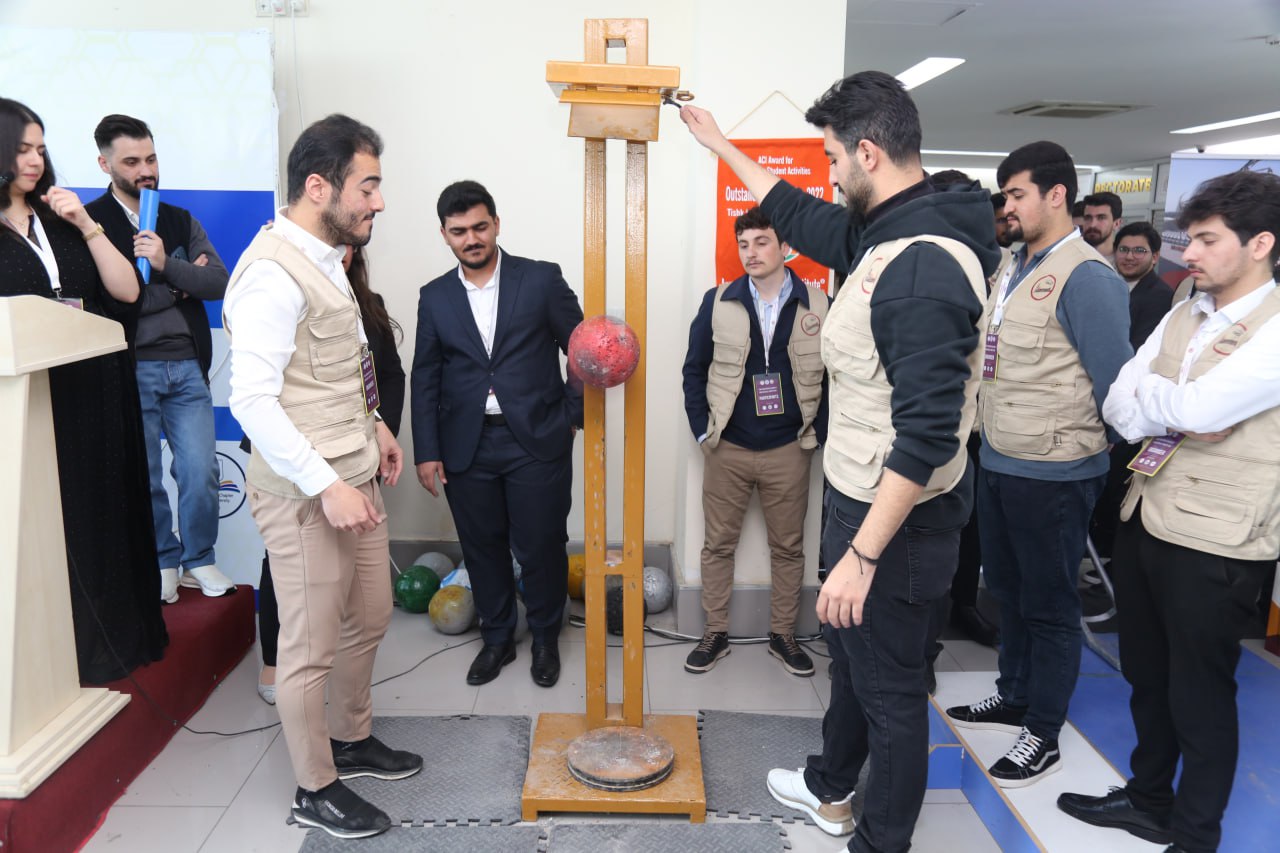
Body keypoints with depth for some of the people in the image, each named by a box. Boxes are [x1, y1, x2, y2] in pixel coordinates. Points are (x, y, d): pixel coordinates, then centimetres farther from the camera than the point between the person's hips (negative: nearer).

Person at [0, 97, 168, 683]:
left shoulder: (61, 222, 12)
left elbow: (127, 291, 3)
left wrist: (86, 226, -4)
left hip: (96, 398, 4)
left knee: (105, 515, 10)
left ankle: (117, 633, 24)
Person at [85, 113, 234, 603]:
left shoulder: (182, 222, 12)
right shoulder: (90, 222, -1)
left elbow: (220, 283, 1)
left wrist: (167, 265, -15)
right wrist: (180, 284, -7)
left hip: (187, 365, 3)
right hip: (129, 369, -2)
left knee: (200, 471, 1)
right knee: (144, 477, 7)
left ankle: (199, 560, 20)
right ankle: (164, 562, 26)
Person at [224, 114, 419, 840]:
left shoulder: (324, 259, 11)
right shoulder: (274, 272, -19)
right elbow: (253, 400, -24)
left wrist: (372, 423, 14)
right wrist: (325, 486, -24)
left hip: (353, 479, 9)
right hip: (306, 493, -9)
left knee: (371, 618, 21)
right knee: (313, 645, 6)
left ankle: (352, 739, 43)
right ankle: (317, 789, 26)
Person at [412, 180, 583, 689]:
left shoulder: (542, 280, -1)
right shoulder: (435, 298, 7)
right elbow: (425, 379, 8)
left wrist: (571, 415, -3)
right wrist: (426, 452, 2)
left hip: (536, 442, -2)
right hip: (467, 448, 3)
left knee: (541, 548, 5)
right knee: (483, 549, 12)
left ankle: (545, 638, 28)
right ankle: (497, 639, 33)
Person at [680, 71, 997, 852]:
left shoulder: (924, 265, -28)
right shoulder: (887, 234, 3)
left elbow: (927, 432, -31)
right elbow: (800, 216, 20)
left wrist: (862, 553, -28)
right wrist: (719, 142, 28)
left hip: (897, 521, -10)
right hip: (862, 499, 10)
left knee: (889, 687, 9)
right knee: (852, 655, 27)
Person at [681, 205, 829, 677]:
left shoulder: (817, 305, -3)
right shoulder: (718, 302, -1)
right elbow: (694, 368, 5)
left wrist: (818, 433, -3)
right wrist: (702, 430, 0)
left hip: (789, 449, 0)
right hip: (727, 448, 1)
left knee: (788, 548, 11)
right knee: (718, 545, 8)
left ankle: (783, 634, 27)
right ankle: (716, 633, 23)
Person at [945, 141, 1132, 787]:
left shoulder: (1085, 278, -17)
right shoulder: (1012, 269, 9)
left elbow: (1116, 385, -17)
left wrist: (1103, 450, -7)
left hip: (1053, 475, -8)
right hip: (998, 462, 8)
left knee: (1048, 605, 7)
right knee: (1008, 589, 21)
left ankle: (1042, 736, 23)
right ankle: (1014, 697, 40)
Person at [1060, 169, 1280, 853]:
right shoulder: (1181, 317, 8)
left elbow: (1196, 408, -26)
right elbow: (1119, 405, 3)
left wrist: (1148, 396, -7)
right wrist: (1174, 418, -15)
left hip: (1214, 542, -7)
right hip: (1144, 518, 7)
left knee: (1199, 694, 9)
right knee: (1145, 674, 20)